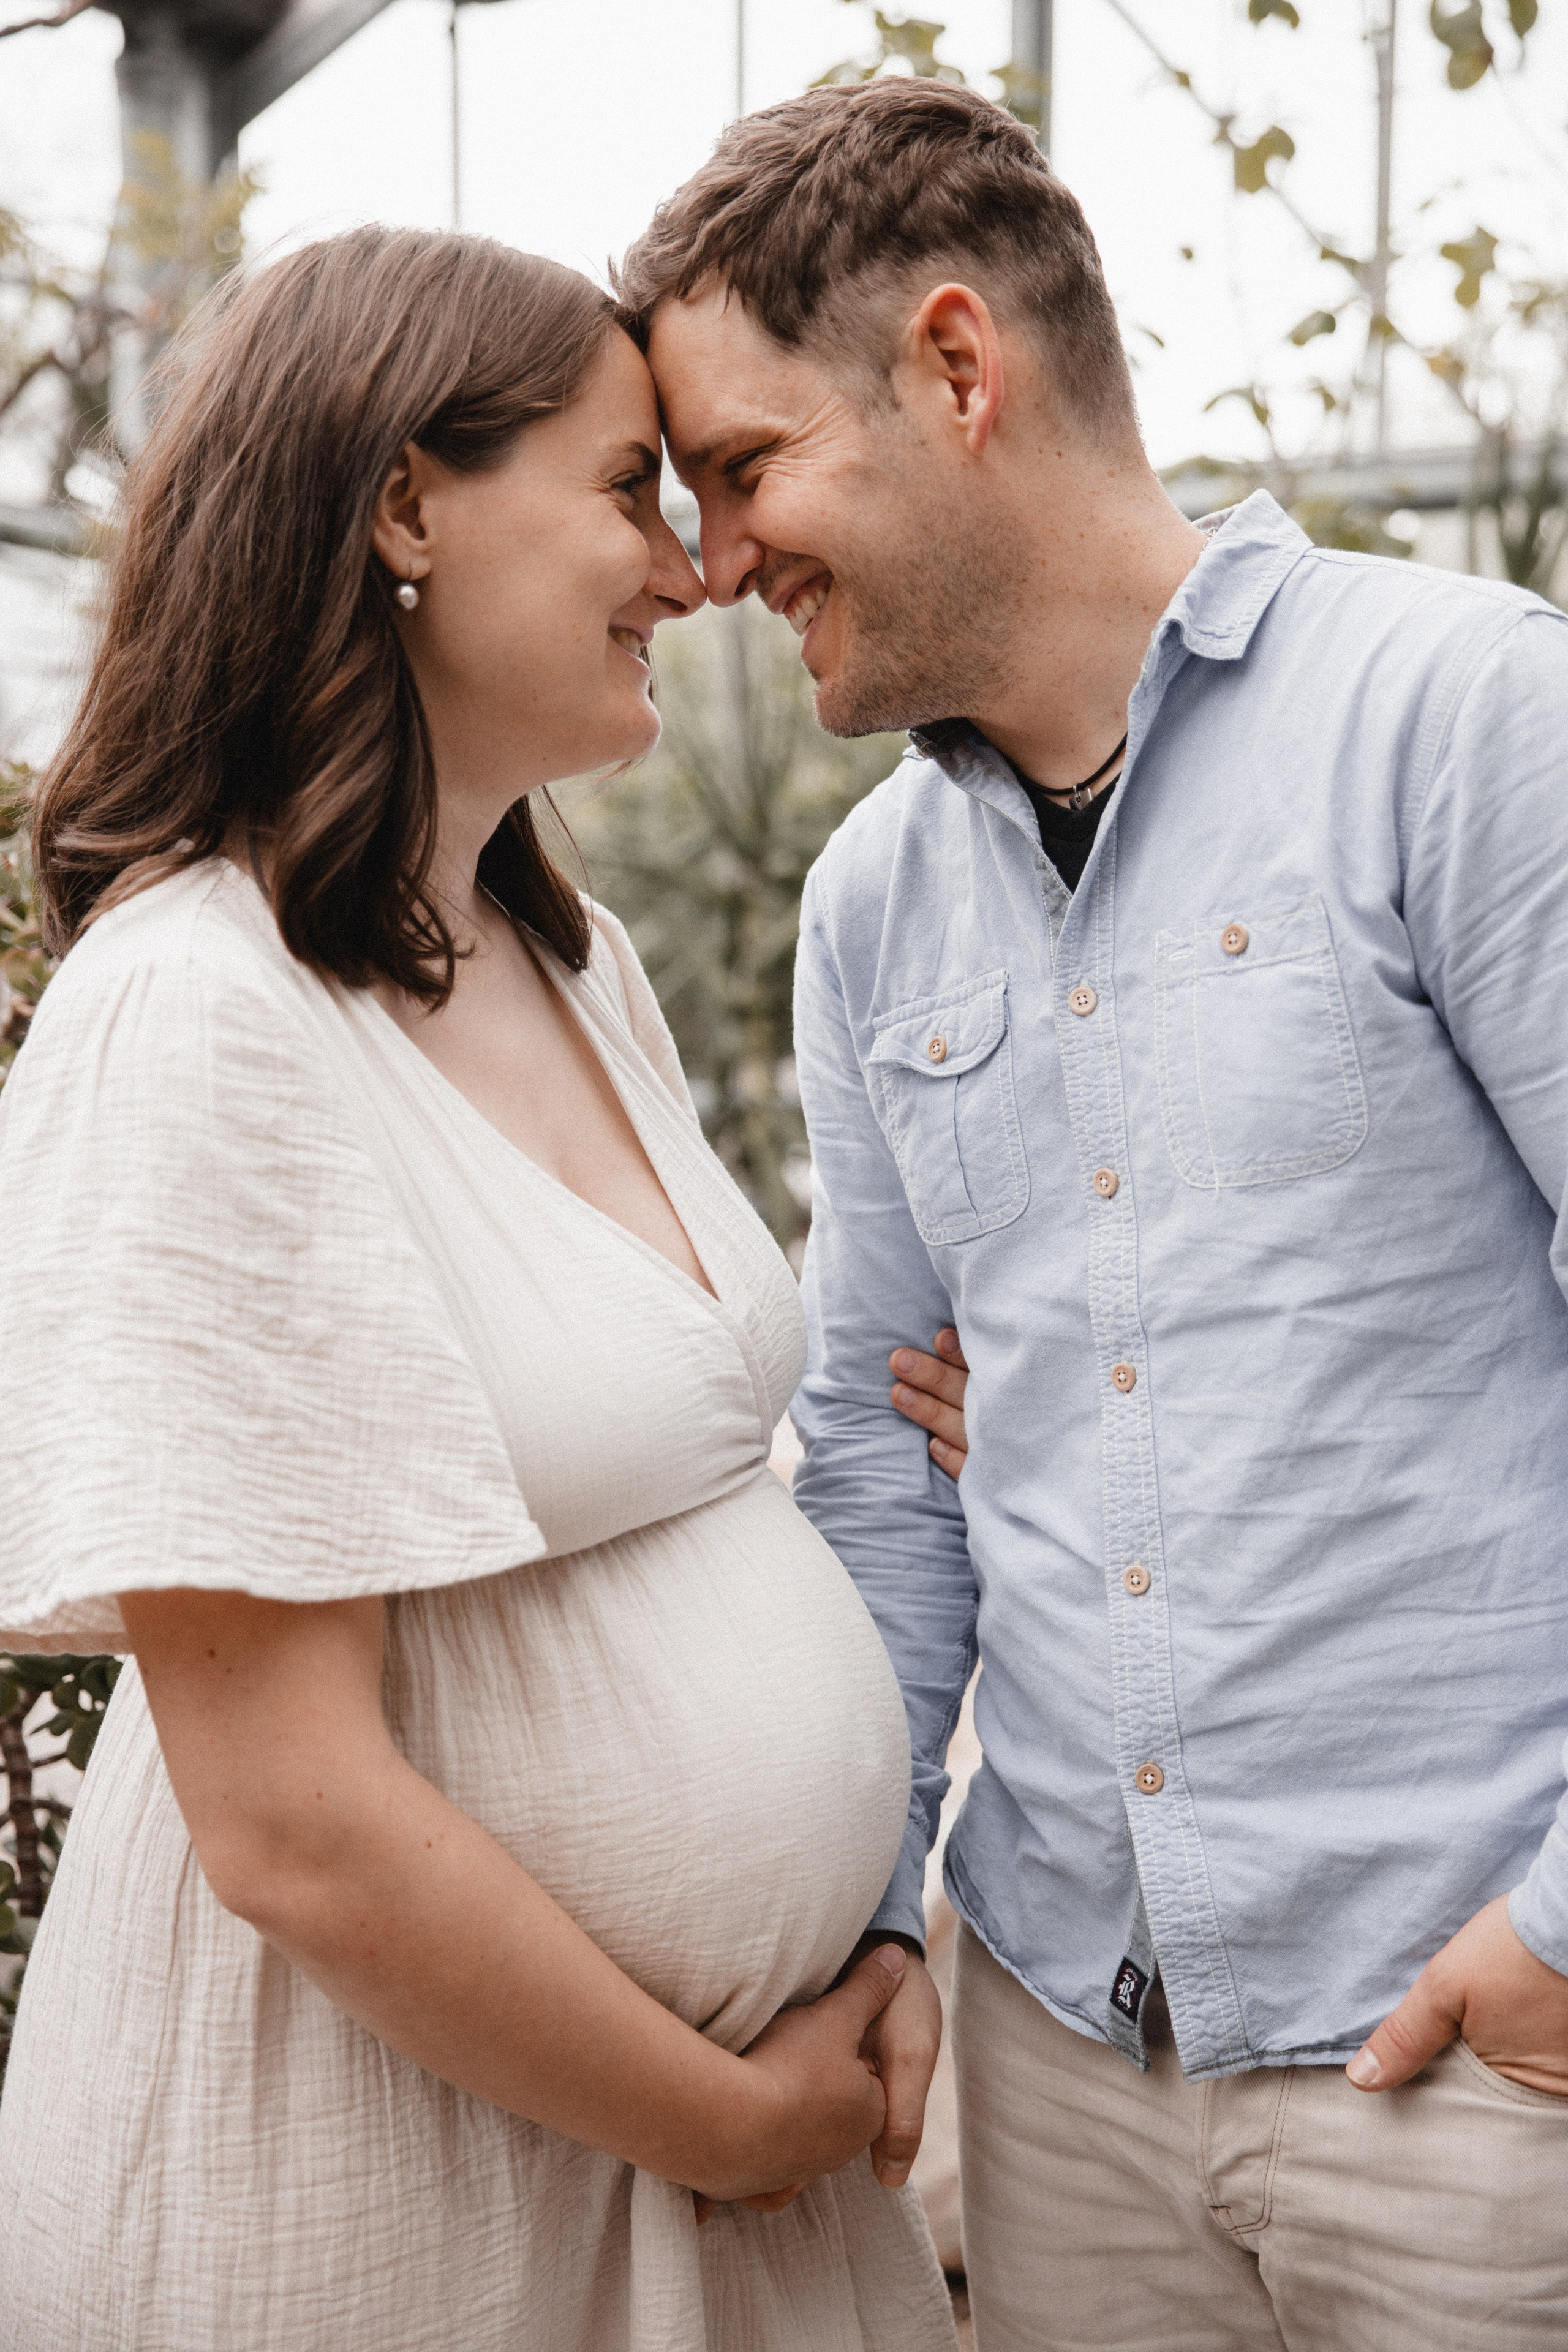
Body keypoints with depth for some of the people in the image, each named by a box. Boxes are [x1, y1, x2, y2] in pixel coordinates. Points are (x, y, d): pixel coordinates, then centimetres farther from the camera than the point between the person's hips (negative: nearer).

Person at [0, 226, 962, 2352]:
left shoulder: (575, 965, 4)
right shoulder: (205, 1018, -21)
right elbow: (296, 1825, -23)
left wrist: (865, 1950, 3)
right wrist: (728, 2125, -11)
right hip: (381, 2162, -7)